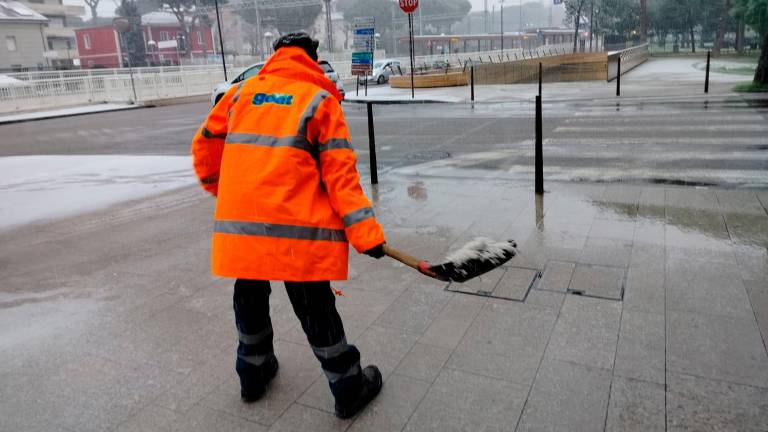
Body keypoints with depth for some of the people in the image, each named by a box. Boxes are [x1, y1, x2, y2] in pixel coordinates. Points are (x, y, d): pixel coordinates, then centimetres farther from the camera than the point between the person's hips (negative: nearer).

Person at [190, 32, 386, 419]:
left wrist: (219, 189, 36)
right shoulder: (320, 100, 0)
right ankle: (349, 389, 22)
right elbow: (340, 171, -8)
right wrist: (365, 231, -9)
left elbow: (204, 146, 18)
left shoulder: (240, 93, 13)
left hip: (239, 222, 4)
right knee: (316, 309, 6)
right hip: (296, 227, -4)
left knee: (250, 297, 22)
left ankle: (253, 373, 41)